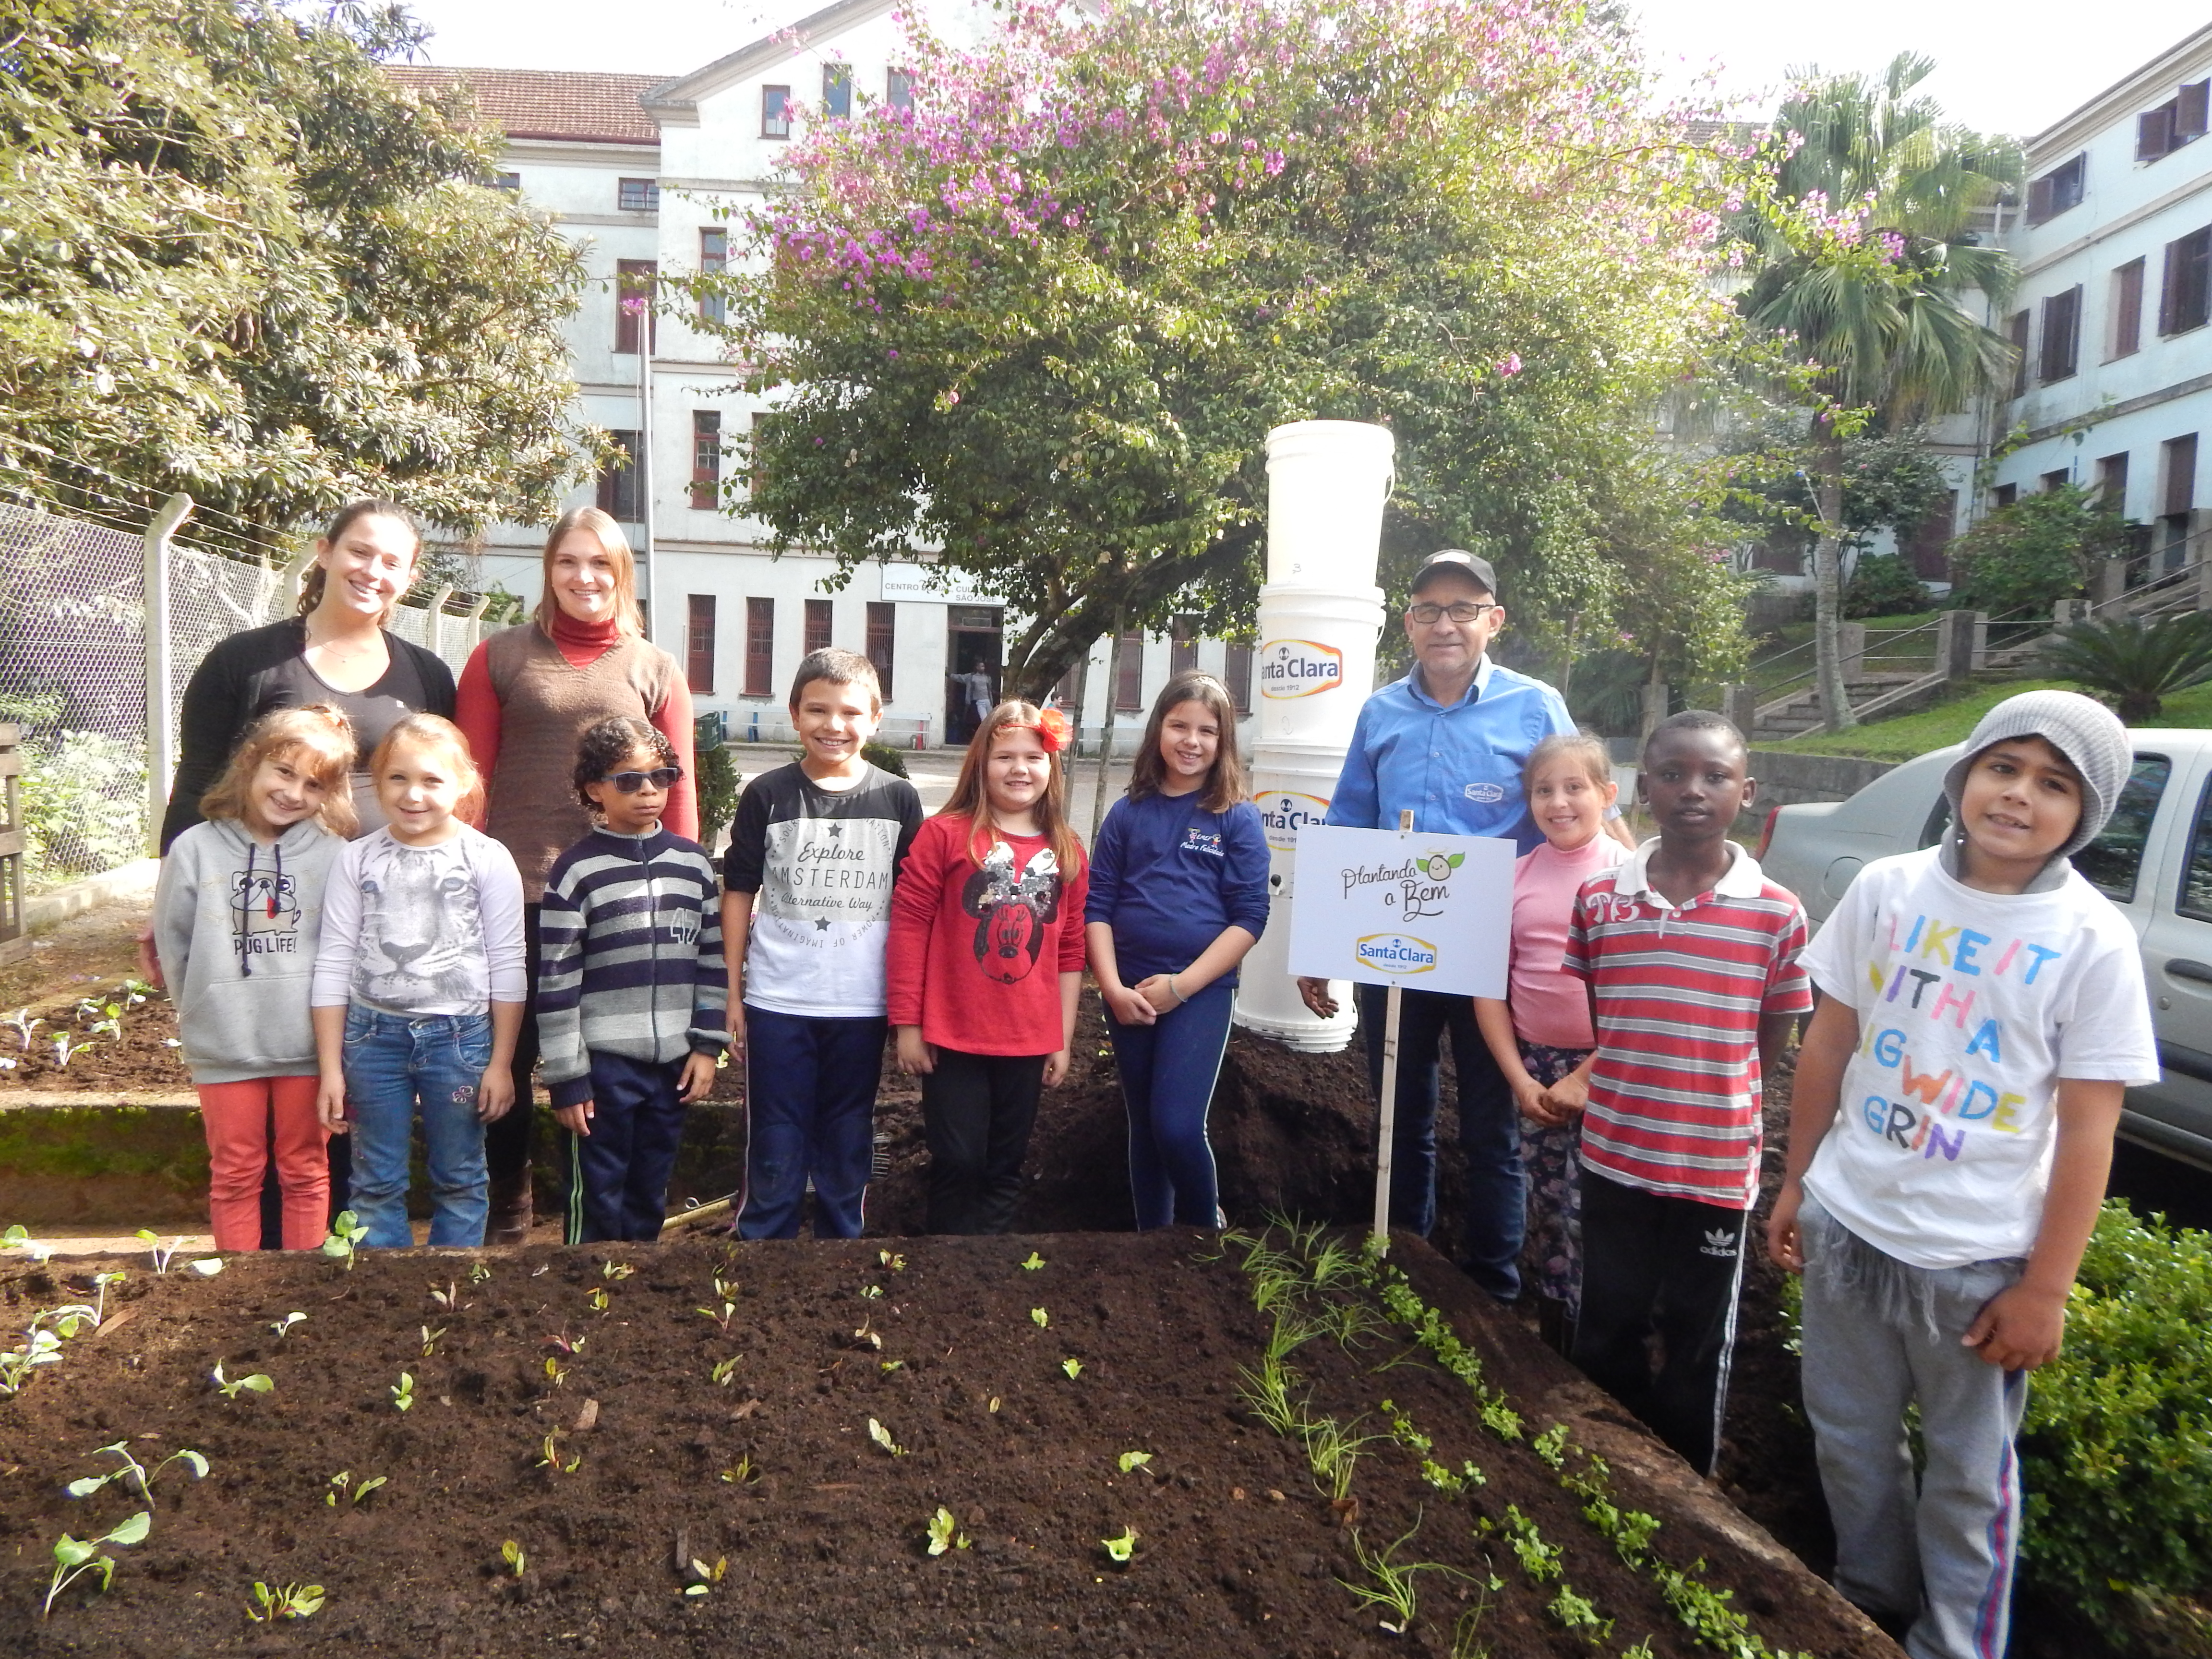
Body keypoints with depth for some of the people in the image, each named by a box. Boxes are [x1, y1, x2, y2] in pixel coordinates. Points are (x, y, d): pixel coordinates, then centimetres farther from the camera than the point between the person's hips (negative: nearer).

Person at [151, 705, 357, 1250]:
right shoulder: (196, 848, -2)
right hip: (223, 1045, 1)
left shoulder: (333, 856, -7)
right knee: (235, 1174, 13)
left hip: (308, 1042, -1)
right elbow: (173, 941, 4)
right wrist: (205, 1010, 6)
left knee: (305, 1172, 12)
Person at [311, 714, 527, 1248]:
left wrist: (500, 1063, -5)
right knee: (376, 1186, 11)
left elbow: (507, 968, -4)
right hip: (373, 1036, 2)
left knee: (459, 1183, 10)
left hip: (460, 1037, -2)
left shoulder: (488, 860, -5)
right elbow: (333, 966, 3)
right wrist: (330, 1068, 1)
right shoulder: (357, 860, 1)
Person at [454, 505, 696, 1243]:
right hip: (514, 896, 0)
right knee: (507, 1056, 9)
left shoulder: (656, 670, 8)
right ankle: (506, 1210, 29)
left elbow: (679, 795, 7)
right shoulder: (500, 657, 6)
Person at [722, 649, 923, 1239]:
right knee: (774, 1159, 8)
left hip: (861, 1008, 1)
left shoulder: (897, 799, 1)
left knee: (847, 1157, 14)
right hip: (777, 1006, -1)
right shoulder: (767, 795, -1)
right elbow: (739, 893, 3)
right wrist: (732, 993, 0)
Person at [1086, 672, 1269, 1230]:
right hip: (1129, 995, 3)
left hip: (1202, 990, -3)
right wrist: (1113, 987, -8)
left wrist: (1182, 985, -12)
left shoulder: (1238, 818, -1)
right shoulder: (1128, 813, 6)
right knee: (1144, 1127, 13)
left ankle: (1207, 1235, 14)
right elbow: (1098, 905, 4)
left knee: (1179, 1127, -12)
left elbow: (1249, 915, -6)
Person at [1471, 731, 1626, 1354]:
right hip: (1534, 1065, 4)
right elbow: (1489, 987, 4)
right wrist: (1520, 1080, -3)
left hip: (1607, 1070, -4)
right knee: (1545, 1212, 12)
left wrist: (1586, 1078, -12)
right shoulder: (1516, 877, 4)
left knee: (1586, 1216, -2)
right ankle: (1549, 1342, 28)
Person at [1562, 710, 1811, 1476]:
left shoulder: (1777, 914, -9)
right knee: (1606, 1333, 17)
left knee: (1698, 1345, 16)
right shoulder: (1599, 898, -4)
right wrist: (1630, 1093, -1)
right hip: (1614, 1157, 2)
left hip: (1717, 1169, -1)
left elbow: (1768, 1048, 1)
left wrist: (1712, 1107, 0)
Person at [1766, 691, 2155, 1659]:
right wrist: (1795, 1183, 6)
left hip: (1979, 1256, -3)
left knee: (1967, 1475, 16)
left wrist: (2044, 1290, -9)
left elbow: (2086, 1132, -10)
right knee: (1850, 1441, 21)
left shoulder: (2093, 941, -11)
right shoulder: (1886, 888, -5)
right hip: (1846, 1224, 3)